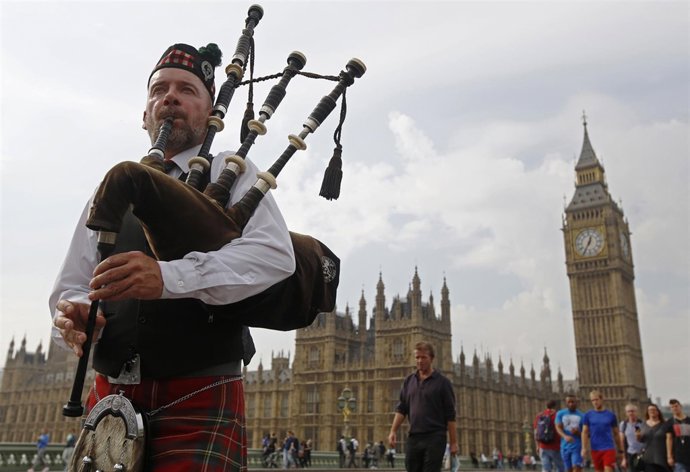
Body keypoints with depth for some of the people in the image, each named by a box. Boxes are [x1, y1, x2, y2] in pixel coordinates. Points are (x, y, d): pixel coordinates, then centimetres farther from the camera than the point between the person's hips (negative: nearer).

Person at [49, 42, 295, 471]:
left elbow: (275, 255, -16)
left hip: (202, 399, -3)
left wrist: (169, 277, -29)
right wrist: (74, 314, -12)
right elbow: (71, 287, 12)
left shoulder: (232, 175, 2)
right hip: (111, 398, 4)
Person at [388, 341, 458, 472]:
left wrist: (453, 442, -7)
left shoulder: (442, 382, -3)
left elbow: (450, 415, -3)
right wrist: (393, 431, -1)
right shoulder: (409, 381, 10)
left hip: (435, 438, -4)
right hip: (413, 438, 5)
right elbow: (401, 409, 11)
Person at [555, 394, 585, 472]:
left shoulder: (581, 416, 5)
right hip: (565, 446, 2)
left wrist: (578, 432, -17)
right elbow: (558, 427, -8)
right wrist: (565, 436, -29)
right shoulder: (560, 414, 6)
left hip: (577, 446, -2)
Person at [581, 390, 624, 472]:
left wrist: (620, 450, 10)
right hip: (595, 449, 2)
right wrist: (584, 448, -10)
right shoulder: (588, 415, 4)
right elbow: (585, 432, 1)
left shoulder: (611, 414, 4)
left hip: (609, 448, -1)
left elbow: (616, 434, 10)